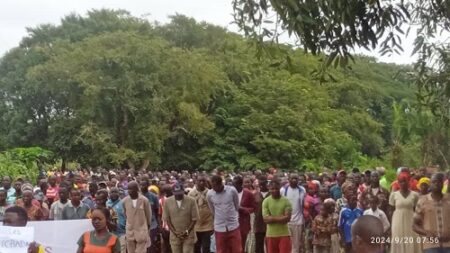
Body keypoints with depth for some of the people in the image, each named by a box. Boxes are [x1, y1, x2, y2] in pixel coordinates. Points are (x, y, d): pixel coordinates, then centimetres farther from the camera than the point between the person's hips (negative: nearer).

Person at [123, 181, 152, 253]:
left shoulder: (144, 200, -11)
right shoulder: (125, 200, -6)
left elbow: (148, 215, 1)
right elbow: (125, 214, 9)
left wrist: (148, 227, 10)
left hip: (142, 231, -2)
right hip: (130, 231, 2)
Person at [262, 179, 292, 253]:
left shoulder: (286, 201, -3)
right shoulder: (266, 201, -2)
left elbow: (287, 218, -11)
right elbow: (266, 219, -9)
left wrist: (273, 218, -12)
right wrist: (281, 218, -11)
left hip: (284, 234, -1)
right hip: (271, 235, 1)